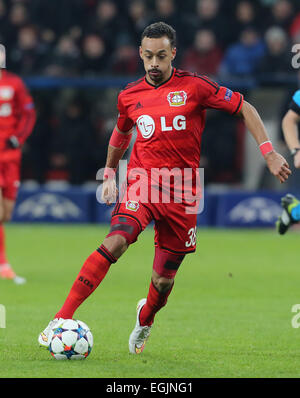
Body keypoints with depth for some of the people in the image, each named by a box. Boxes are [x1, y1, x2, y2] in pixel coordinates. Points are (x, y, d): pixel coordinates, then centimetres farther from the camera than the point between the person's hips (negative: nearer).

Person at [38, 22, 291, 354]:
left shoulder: (194, 86, -2)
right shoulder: (129, 96, 6)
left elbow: (245, 109, 3)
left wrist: (269, 153, -4)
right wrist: (109, 175, 25)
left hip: (181, 193, 0)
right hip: (141, 183, 0)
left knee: (163, 281, 6)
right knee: (115, 242, -28)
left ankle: (145, 320, 42)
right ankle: (61, 320, -32)